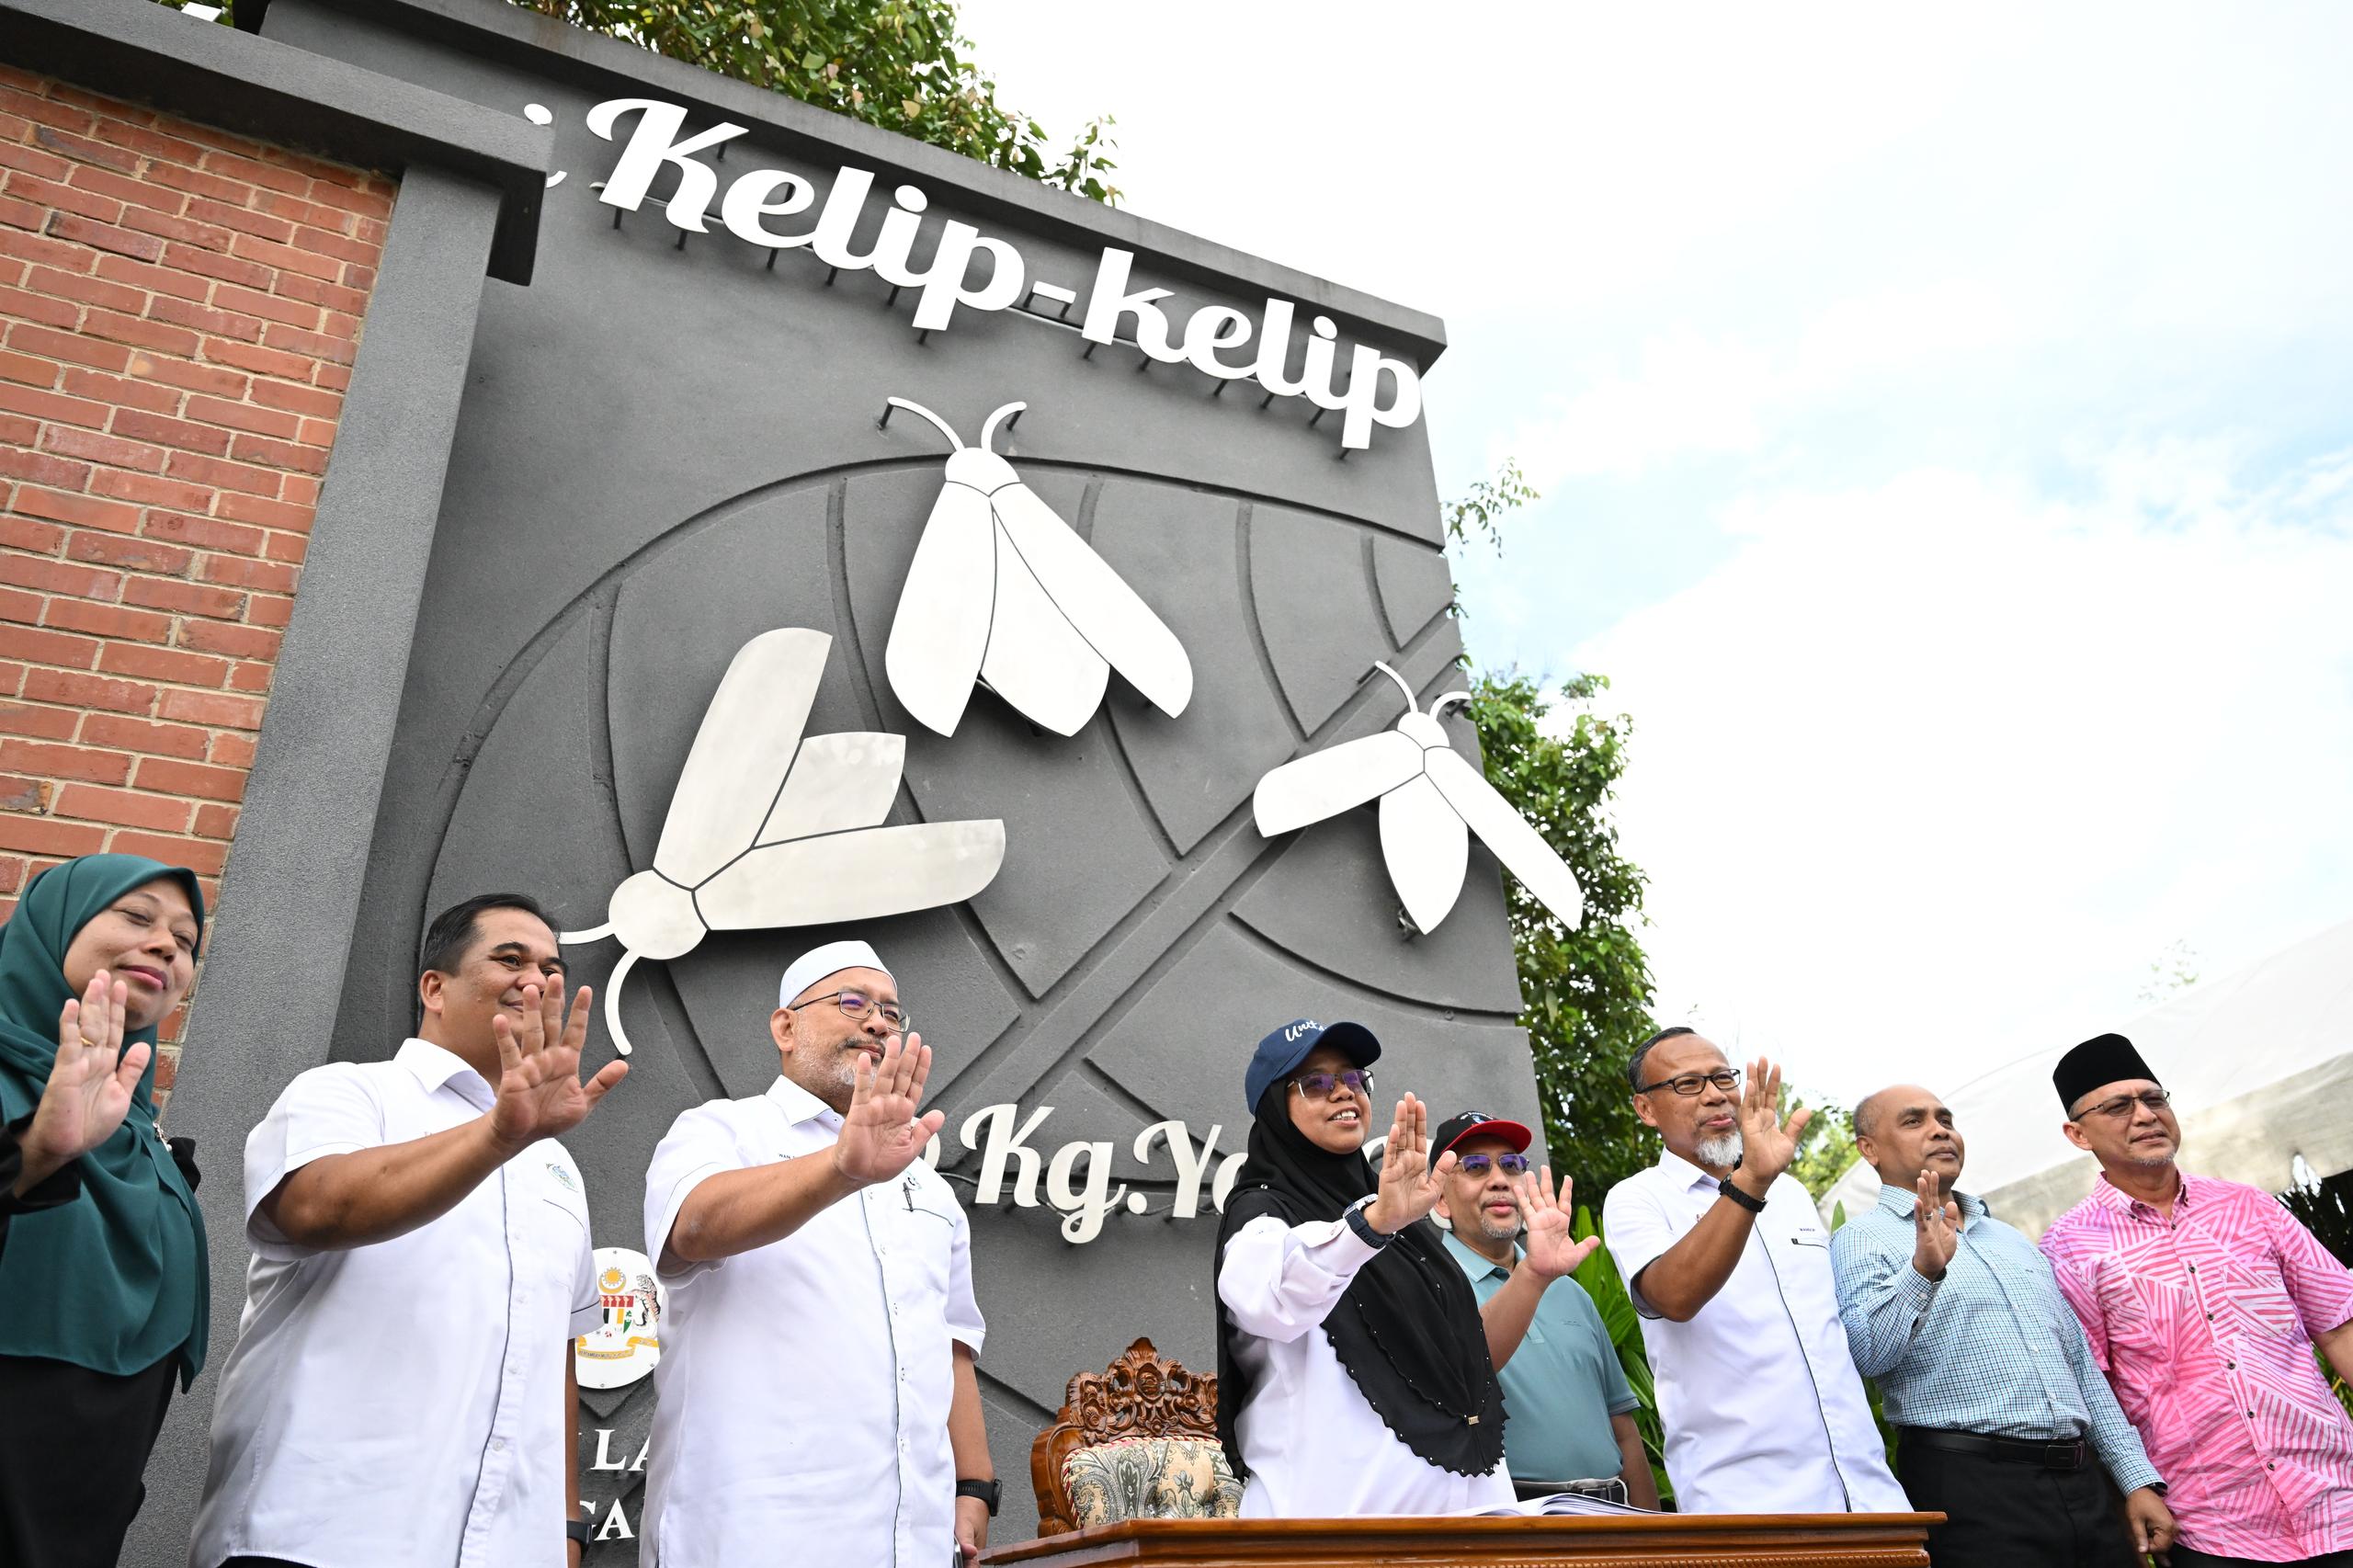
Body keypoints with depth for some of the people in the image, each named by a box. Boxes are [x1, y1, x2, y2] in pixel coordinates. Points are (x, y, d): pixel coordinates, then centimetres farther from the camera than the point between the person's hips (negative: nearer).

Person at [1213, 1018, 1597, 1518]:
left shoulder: (1397, 1216, 15)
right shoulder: (1262, 1211, -6)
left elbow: (1470, 1356, 16)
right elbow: (1268, 1300, -30)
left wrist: (1533, 1275, 1)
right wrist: (1374, 1220, -45)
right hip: (1342, 1506, -6)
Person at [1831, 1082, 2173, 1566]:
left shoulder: (2013, 1240, 20)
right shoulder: (1863, 1239, -4)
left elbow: (2082, 1367, 21)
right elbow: (1864, 1357, -20)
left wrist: (2140, 1479, 13)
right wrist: (1923, 1269, -33)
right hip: (1971, 1485, -6)